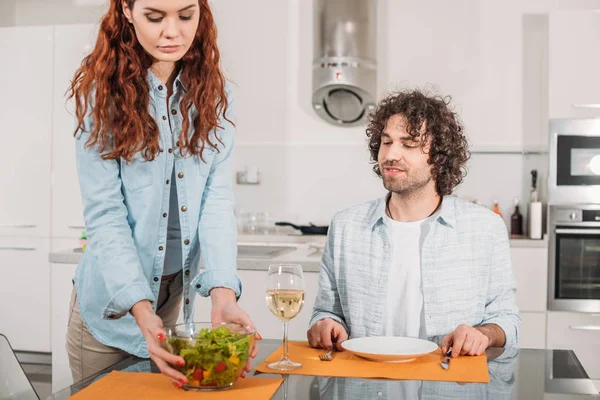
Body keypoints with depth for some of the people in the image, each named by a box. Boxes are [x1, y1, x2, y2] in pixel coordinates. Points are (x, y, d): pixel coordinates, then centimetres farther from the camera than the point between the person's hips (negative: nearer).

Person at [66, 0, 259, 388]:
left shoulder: (214, 94, -1)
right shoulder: (102, 92, -10)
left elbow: (218, 199, -9)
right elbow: (104, 215, -16)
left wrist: (223, 293, -25)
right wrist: (141, 309, -29)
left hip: (179, 298, 3)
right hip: (114, 303, -3)